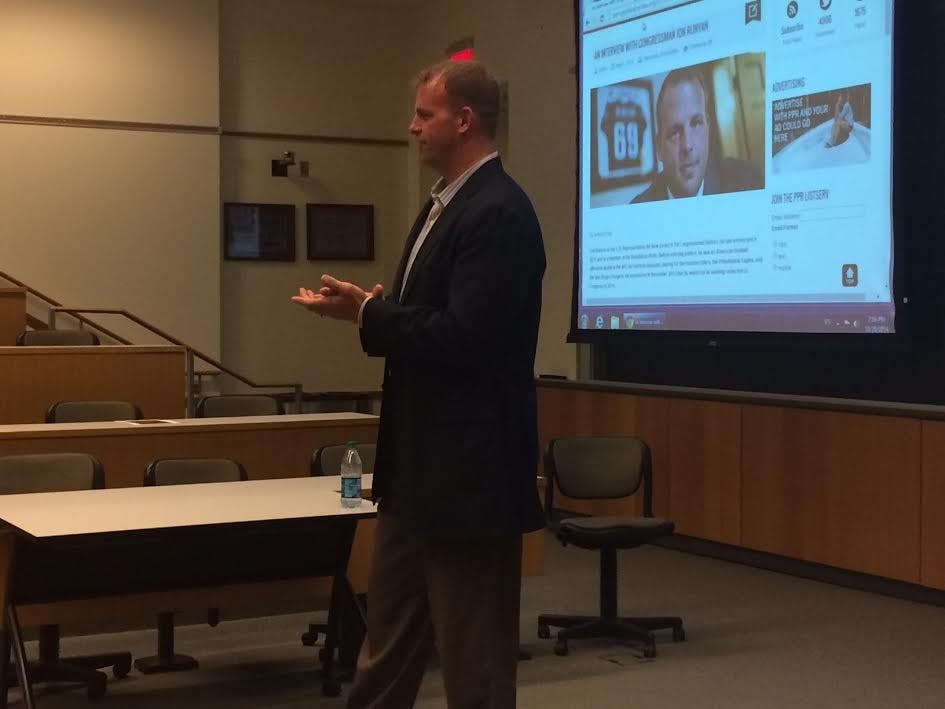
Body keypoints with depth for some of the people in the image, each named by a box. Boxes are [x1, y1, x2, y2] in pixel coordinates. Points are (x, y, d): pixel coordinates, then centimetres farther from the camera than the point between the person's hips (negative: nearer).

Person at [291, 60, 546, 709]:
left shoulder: (498, 211, -18)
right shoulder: (446, 202, 14)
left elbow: (463, 338, -25)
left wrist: (367, 312, -15)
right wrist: (372, 311, 1)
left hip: (469, 468, -10)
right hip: (420, 463, 10)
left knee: (473, 656, 3)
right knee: (388, 641, 19)